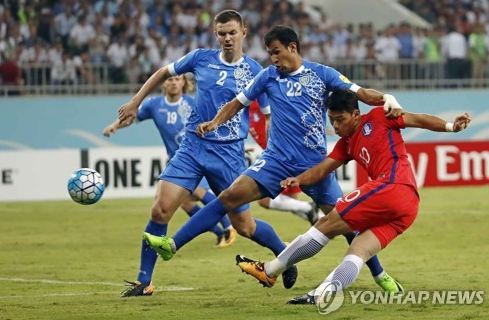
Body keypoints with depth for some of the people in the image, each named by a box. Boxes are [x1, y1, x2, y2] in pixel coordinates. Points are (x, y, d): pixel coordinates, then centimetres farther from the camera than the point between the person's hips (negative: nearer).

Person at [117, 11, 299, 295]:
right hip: (193, 146, 2)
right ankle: (143, 281, -4)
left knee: (243, 224, 4)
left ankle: (284, 254, 34)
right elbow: (164, 73, 18)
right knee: (161, 210, -12)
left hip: (229, 153, -2)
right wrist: (135, 103, 16)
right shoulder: (202, 58, 2)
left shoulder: (254, 71, -3)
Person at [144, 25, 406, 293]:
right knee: (231, 195, -16)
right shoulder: (269, 76, 8)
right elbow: (238, 102, 14)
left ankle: (380, 275, 18)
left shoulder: (321, 73, 2)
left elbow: (361, 93, -3)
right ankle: (173, 245, -19)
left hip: (315, 163, -1)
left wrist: (387, 99, -22)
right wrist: (215, 122, -3)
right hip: (277, 159, 1)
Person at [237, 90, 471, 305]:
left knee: (328, 223, -5)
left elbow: (418, 120, 4)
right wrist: (298, 180, -1)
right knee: (358, 252, -7)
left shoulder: (377, 118, 6)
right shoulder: (346, 144, 26)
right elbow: (323, 168, 18)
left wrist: (450, 126, -9)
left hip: (393, 186, -9)